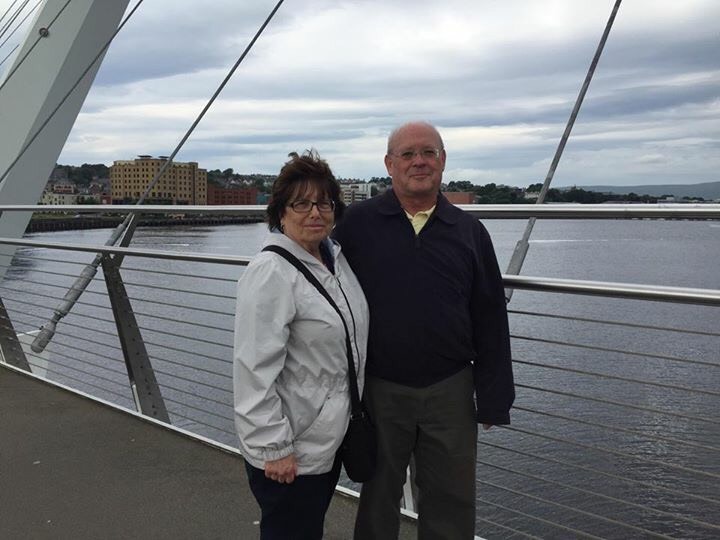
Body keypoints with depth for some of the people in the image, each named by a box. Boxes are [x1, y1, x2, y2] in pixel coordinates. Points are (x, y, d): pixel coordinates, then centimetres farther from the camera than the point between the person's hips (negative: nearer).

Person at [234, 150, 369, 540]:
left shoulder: (336, 258, 4)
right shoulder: (270, 272, -21)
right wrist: (274, 448, -22)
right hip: (291, 450, -8)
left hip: (330, 436, 8)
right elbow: (255, 369, -24)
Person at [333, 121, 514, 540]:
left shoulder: (469, 231, 3)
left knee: (452, 505, 14)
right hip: (378, 390, -1)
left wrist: (493, 399, 3)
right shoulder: (358, 223, -3)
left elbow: (490, 321, 4)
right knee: (378, 498, 17)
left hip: (450, 391, 2)